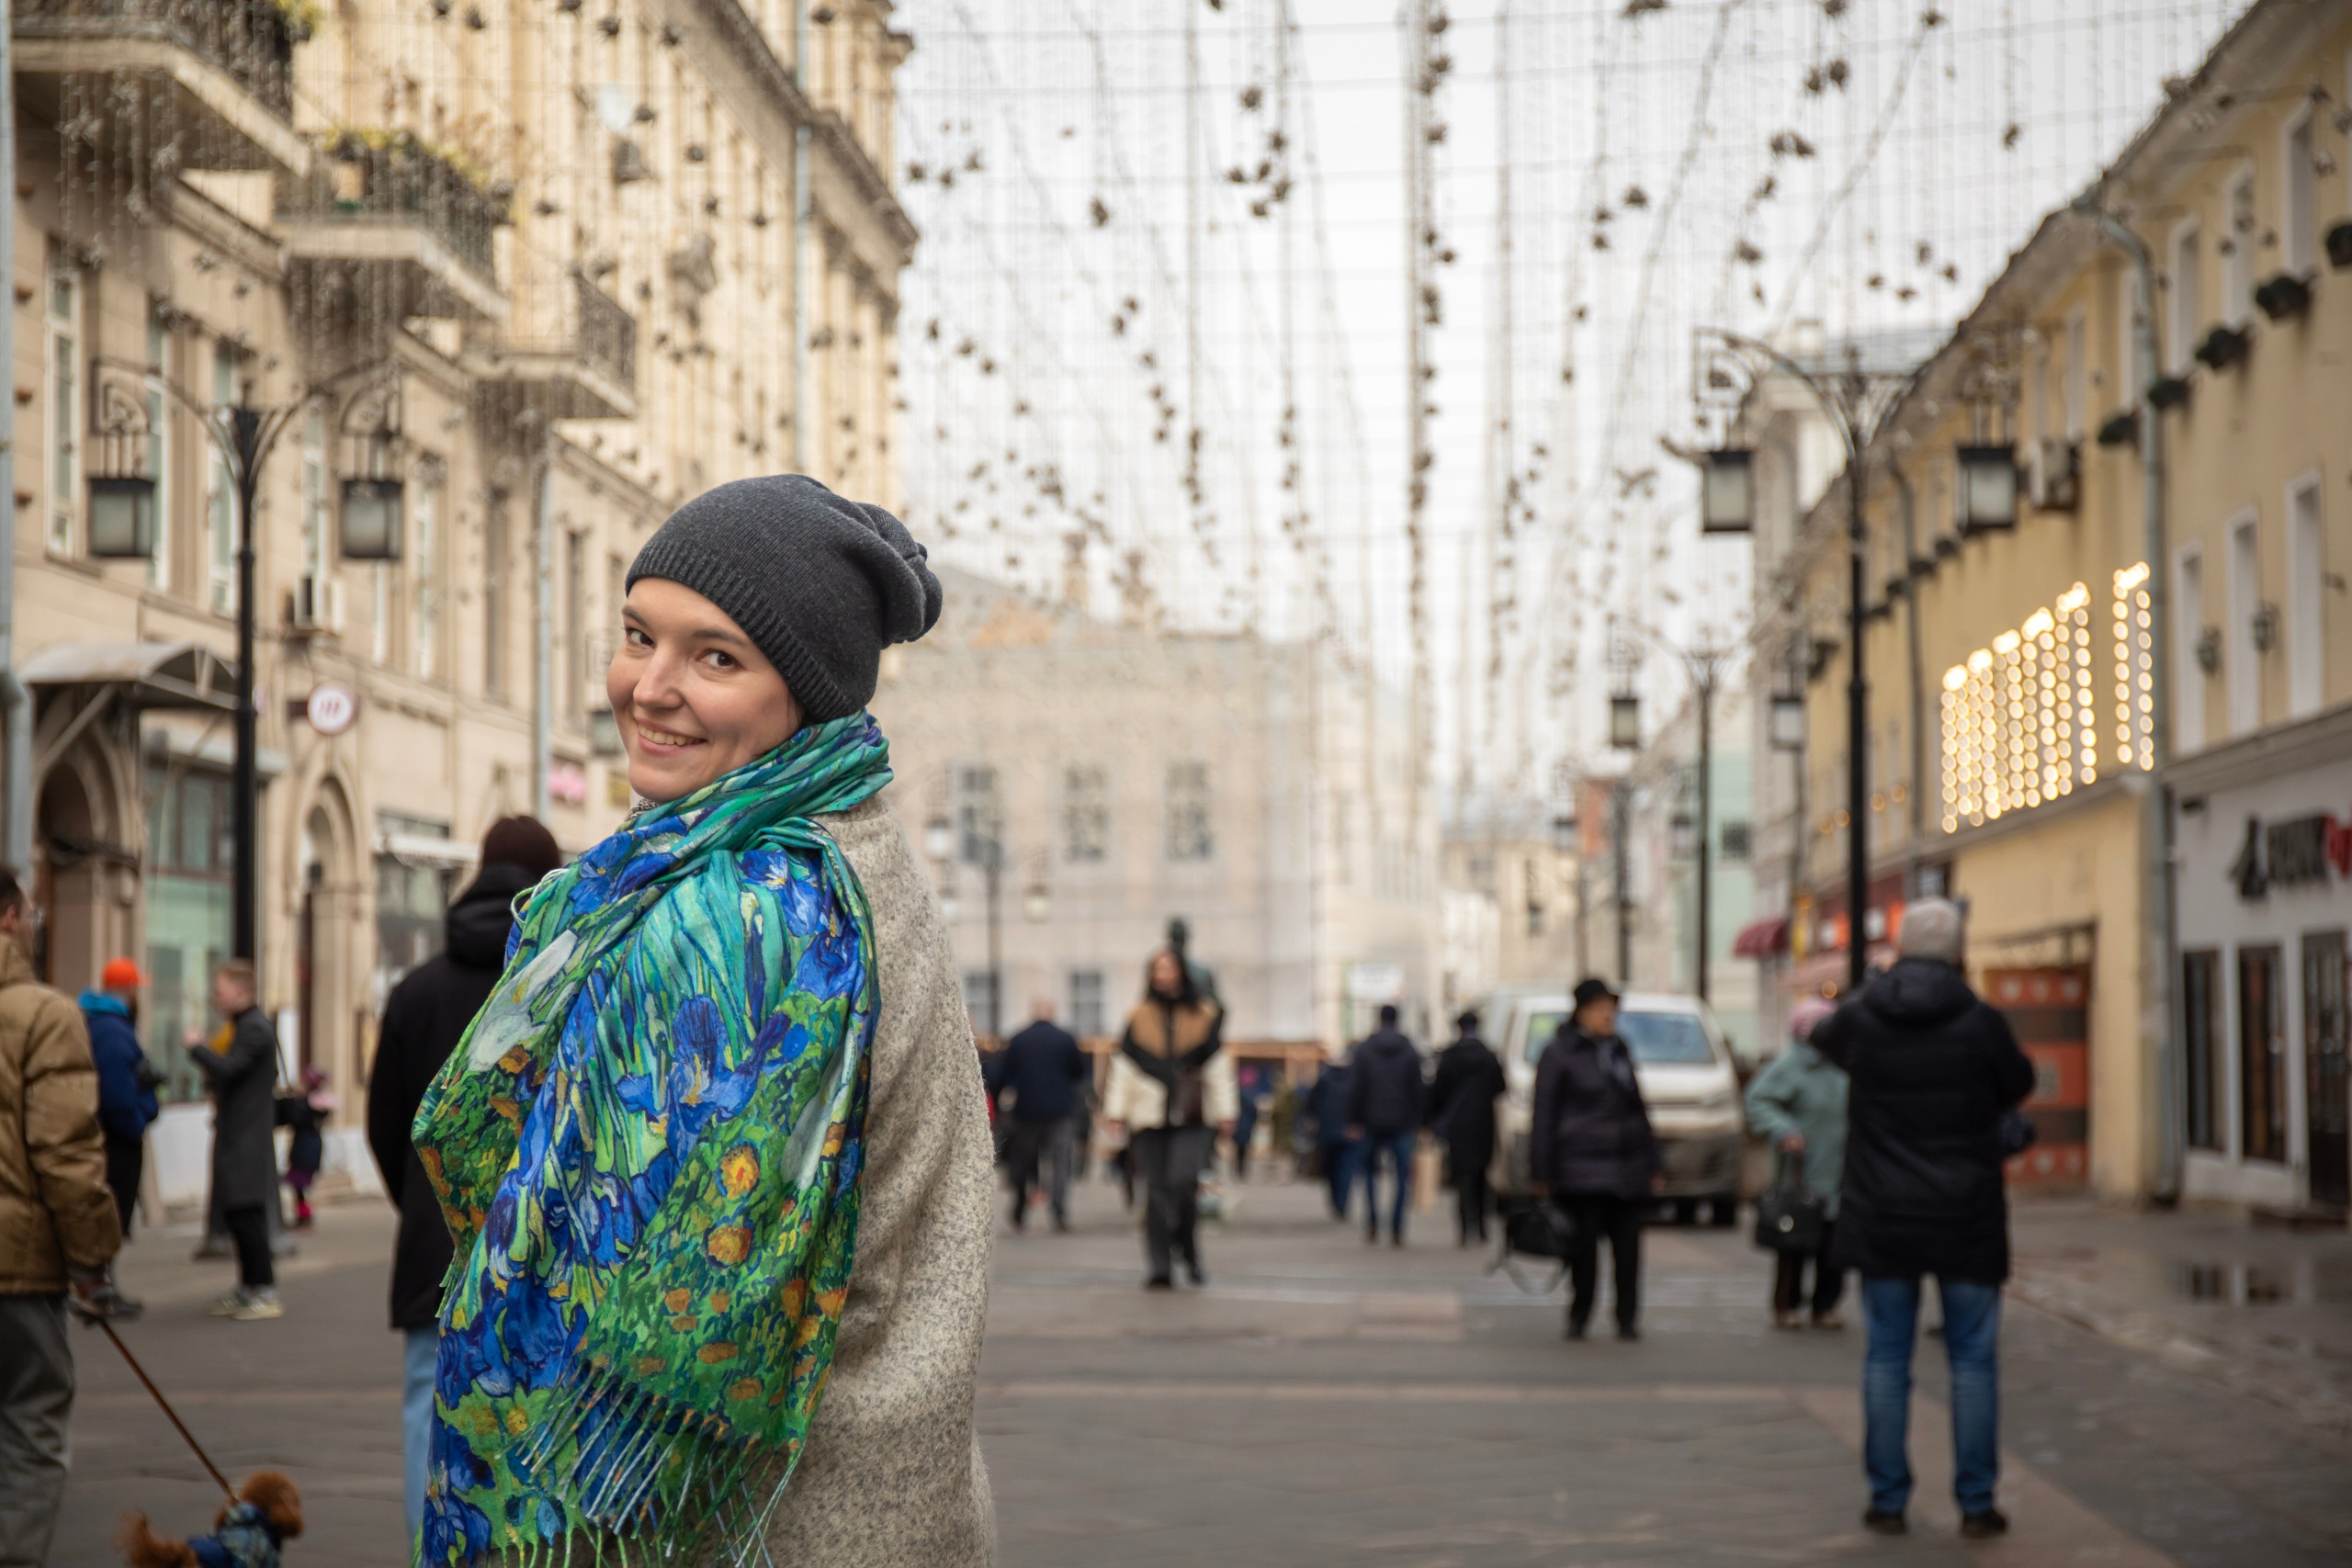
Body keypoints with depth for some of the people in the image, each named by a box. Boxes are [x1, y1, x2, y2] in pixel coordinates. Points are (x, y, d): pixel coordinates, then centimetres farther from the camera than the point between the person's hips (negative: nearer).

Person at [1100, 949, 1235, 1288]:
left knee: (1183, 1182, -18)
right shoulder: (1140, 1018, 10)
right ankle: (1161, 1269, 2)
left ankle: (1188, 1251, 6)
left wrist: (1224, 1114, 7)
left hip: (1192, 1120, -1)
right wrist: (1116, 1111, 7)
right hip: (1150, 1119, 1)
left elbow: (1218, 1068, 10)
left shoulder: (1204, 1016, 8)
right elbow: (1123, 1067, 12)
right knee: (1155, 1191, -2)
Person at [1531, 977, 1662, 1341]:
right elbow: (1545, 1116, -3)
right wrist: (1544, 1172, -8)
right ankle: (1579, 1316, 9)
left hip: (1627, 1168, 5)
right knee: (1584, 1242, -4)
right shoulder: (1560, 1053, 0)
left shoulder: (1619, 1050, 17)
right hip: (1582, 1168, -5)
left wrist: (1653, 1161, 19)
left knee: (1627, 1245, 1)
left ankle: (1627, 1318, 8)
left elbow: (1638, 1109, 23)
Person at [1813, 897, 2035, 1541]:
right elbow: (2018, 1084, 7)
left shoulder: (1860, 1019, -5)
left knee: (1886, 1359, 9)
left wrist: (1812, 1023, 41)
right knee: (1973, 1360, 7)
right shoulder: (1980, 1023, -10)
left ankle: (1888, 1499, 10)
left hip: (1882, 1216, 1)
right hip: (1966, 1217, -1)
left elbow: (1825, 1039, 18)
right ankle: (1976, 1502, 6)